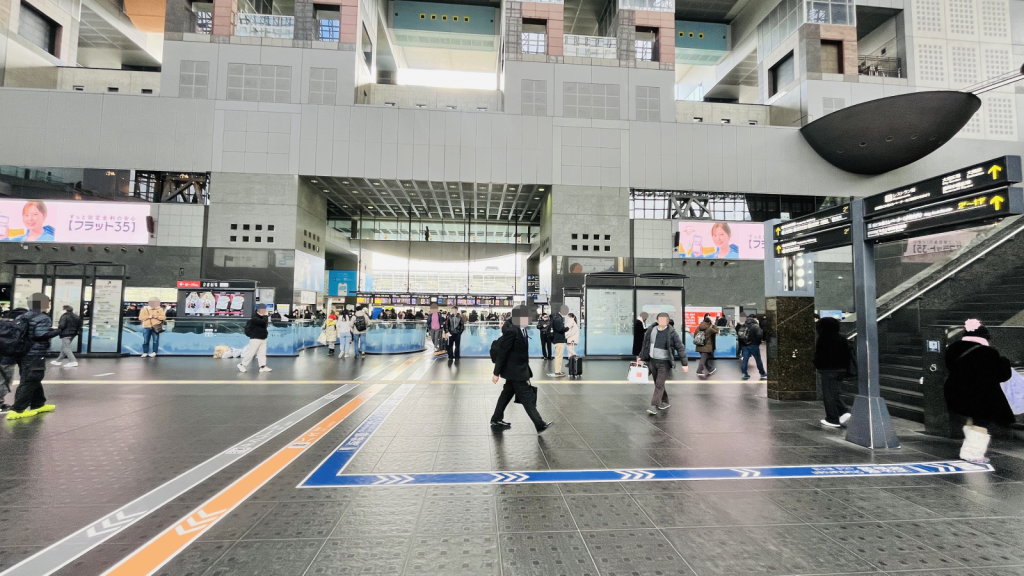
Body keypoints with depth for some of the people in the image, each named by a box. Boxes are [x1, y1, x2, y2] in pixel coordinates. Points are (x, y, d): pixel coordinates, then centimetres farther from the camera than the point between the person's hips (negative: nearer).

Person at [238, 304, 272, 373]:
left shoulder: (263, 318, 12)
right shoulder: (254, 318, -15)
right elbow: (263, 322, -32)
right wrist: (265, 316, -16)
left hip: (263, 338, 8)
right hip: (255, 339, -8)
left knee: (262, 353, 5)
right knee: (251, 352, -4)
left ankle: (263, 366, 5)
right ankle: (242, 364, 9)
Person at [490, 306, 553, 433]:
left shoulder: (522, 329, 3)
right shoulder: (511, 331, -24)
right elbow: (502, 352, -21)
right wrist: (496, 373, -17)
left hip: (518, 369, 9)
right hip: (515, 370, -9)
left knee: (507, 393, 18)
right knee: (527, 397, -1)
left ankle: (496, 419, 31)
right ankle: (540, 424, 7)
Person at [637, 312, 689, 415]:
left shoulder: (672, 333, -13)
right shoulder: (651, 330, 0)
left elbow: (680, 348, -9)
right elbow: (645, 345, 13)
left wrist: (684, 364, -11)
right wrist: (641, 357, 16)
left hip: (664, 363, -5)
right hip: (653, 361, 5)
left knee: (659, 384, -9)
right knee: (658, 383, 15)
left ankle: (654, 406, -5)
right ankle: (665, 402, 32)